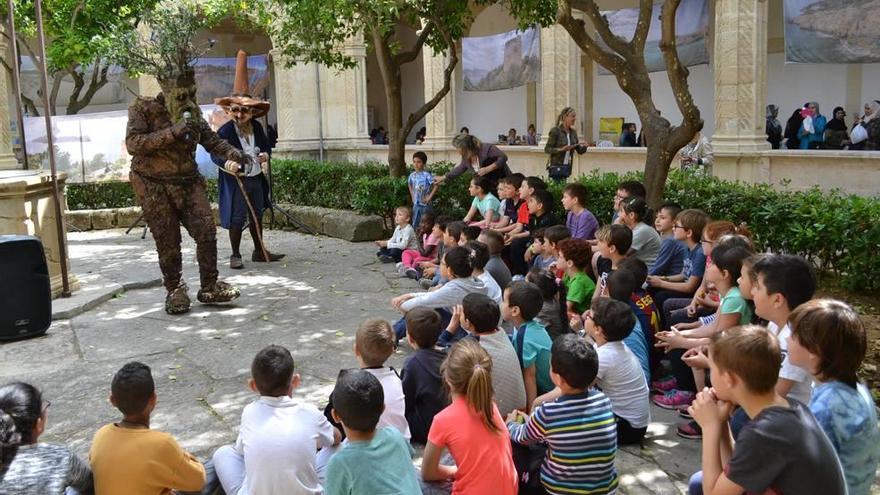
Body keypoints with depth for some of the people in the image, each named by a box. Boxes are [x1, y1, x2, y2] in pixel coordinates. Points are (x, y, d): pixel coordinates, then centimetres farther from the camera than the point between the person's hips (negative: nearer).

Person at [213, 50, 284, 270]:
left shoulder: (256, 127, 3)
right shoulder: (225, 131, -15)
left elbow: (266, 145, 18)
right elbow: (215, 153, -23)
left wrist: (265, 154, -4)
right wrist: (226, 163, -42)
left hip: (256, 179, 7)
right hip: (236, 181, -6)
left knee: (257, 216, 17)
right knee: (237, 219, -2)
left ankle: (259, 251, 29)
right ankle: (235, 255, 10)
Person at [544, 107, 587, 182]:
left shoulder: (573, 132, 10)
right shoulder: (555, 131, -8)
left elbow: (579, 151, 13)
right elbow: (547, 149, -9)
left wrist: (584, 147, -9)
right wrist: (561, 149, -22)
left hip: (567, 167, 6)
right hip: (556, 167, -6)